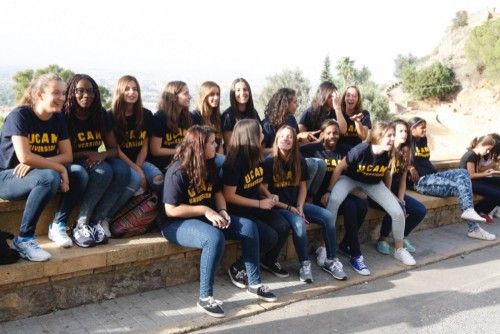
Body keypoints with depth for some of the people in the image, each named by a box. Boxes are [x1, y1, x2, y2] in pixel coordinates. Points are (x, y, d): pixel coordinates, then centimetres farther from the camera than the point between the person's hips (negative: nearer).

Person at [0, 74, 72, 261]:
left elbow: (67, 155, -4)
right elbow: (24, 157, -26)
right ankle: (24, 239, -24)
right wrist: (60, 168, -24)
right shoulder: (20, 115, -16)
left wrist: (35, 162, -19)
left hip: (36, 174, 6)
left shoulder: (58, 119, 3)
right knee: (49, 178, -37)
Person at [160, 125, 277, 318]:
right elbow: (171, 210, -21)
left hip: (207, 217, 8)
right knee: (215, 238, -37)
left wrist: (222, 211, -5)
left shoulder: (208, 166, 5)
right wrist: (205, 210, -20)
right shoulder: (178, 171, -20)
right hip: (177, 223, -8)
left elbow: (217, 193, 16)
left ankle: (254, 284, 1)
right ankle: (205, 298, -23)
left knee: (248, 226, -8)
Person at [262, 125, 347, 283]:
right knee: (298, 223, -34)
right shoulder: (269, 162, -9)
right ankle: (304, 264, -15)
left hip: (296, 204, 6)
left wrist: (300, 207, -6)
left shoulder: (299, 161, 6)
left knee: (328, 217, -13)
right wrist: (288, 207, -14)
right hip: (278, 207, -5)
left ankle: (331, 261, -1)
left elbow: (302, 186, 12)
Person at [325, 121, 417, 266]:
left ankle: (399, 249, 19)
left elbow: (386, 172, 3)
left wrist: (388, 194, 11)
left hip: (374, 183, 4)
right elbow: (339, 168, -18)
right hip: (349, 178, -4)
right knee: (334, 200, -35)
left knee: (398, 213, -8)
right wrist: (329, 191, -14)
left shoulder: (389, 154, -19)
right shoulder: (360, 150, -31)